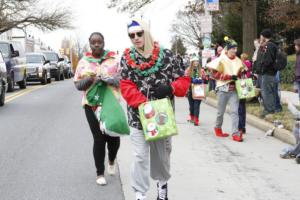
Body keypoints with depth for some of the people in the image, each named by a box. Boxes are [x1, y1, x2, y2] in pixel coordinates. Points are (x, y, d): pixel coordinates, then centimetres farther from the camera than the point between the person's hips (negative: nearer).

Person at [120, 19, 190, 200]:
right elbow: (126, 87, -9)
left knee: (162, 153, 17)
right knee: (140, 156, -3)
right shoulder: (127, 58, 0)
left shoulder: (166, 55, -1)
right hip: (138, 115, -1)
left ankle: (163, 183, 41)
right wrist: (143, 104, -23)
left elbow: (184, 80, 1)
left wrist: (171, 88, -21)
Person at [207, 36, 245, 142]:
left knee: (235, 111, -7)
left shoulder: (238, 61, 9)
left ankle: (235, 133, -9)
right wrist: (230, 77, -17)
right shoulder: (221, 60, -7)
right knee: (221, 111, 8)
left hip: (234, 89, 3)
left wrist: (239, 76, 0)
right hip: (223, 88, -3)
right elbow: (215, 74, -12)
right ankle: (218, 128, 32)